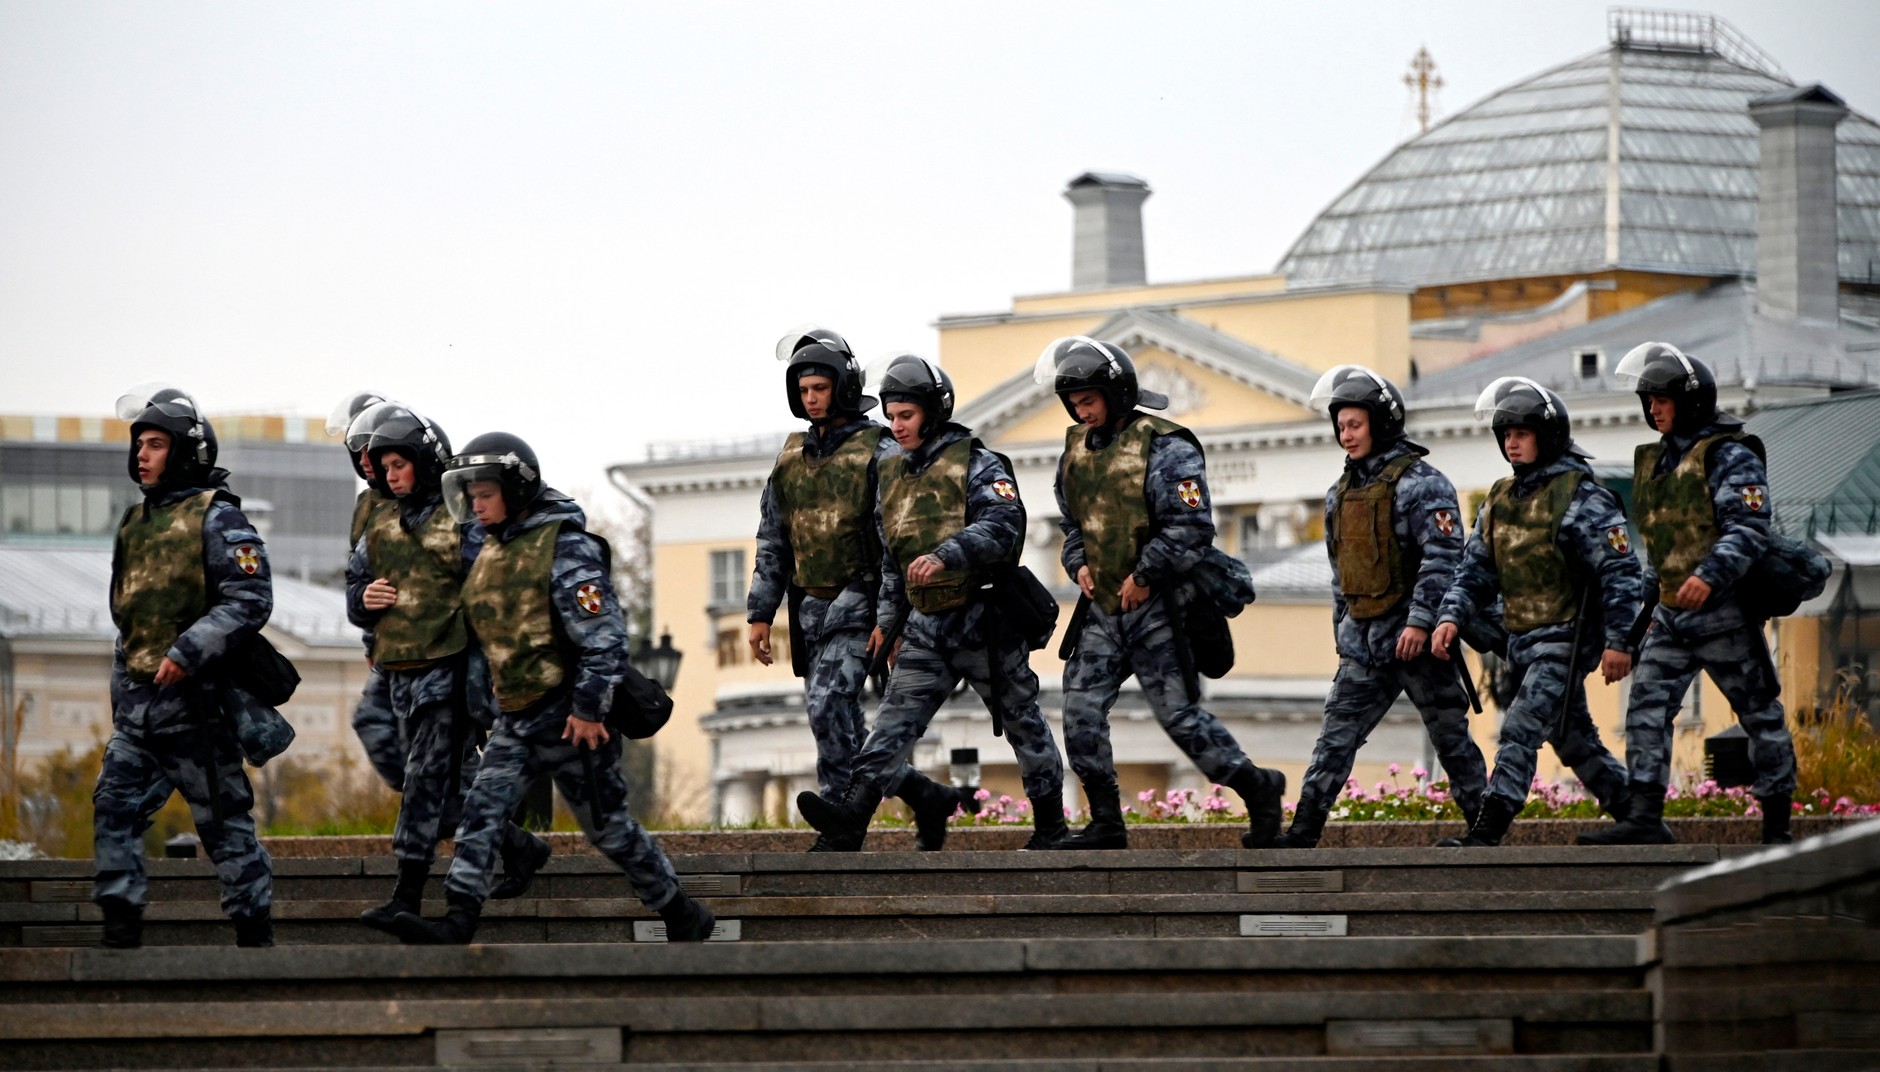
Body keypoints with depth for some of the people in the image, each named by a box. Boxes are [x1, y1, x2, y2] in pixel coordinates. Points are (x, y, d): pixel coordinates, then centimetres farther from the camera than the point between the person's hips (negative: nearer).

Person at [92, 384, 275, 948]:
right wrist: (121, 695, 21)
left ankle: (255, 935, 8)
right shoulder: (136, 524, 16)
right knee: (115, 808, -3)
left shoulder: (217, 520, -8)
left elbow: (250, 600, -17)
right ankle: (120, 932, -1)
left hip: (196, 700, -7)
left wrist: (188, 652, -24)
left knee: (225, 824, 0)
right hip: (136, 704, 7)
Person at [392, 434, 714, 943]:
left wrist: (589, 709, -22)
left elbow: (604, 635, -20)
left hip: (570, 717, -8)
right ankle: (458, 922, -18)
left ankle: (684, 918, 19)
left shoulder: (565, 549, -16)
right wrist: (495, 686, 23)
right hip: (517, 718, 8)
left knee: (608, 824, 3)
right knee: (483, 809, -10)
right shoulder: (492, 552, 11)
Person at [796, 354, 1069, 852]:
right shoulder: (892, 476, 14)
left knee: (1020, 719, 7)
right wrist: (888, 619, 18)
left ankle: (1050, 822, 21)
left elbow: (1003, 526, -24)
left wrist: (946, 555, -36)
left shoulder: (977, 466, -8)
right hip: (926, 624, 6)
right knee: (894, 721, -9)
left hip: (983, 619, -6)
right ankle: (851, 819, -23)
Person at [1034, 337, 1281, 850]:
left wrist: (1145, 575, -19)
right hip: (1104, 607, 7)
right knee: (1081, 708, -1)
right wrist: (1079, 562, 5)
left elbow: (1193, 527, -18)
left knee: (1179, 714, -6)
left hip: (1157, 608, -7)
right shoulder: (1077, 449, 11)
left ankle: (1258, 789, 11)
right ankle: (1106, 823, 5)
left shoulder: (1165, 447, -13)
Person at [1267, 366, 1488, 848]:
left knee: (1449, 735, 2)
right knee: (1336, 735, 0)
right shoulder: (1342, 493, 15)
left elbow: (1443, 557, -19)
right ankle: (1303, 833, -4)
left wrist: (1420, 621, -25)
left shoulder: (1419, 483, -10)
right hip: (1363, 642, 7)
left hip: (1416, 640, -7)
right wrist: (1343, 635, 21)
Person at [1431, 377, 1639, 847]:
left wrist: (1618, 640, -19)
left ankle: (1488, 830, -24)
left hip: (1568, 639, -9)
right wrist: (1451, 616, -3)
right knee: (1574, 740, 15)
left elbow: (1621, 571, -14)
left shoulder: (1582, 498, -11)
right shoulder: (1500, 499, 12)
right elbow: (1475, 569, 14)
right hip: (1524, 642, 9)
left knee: (1520, 729, -19)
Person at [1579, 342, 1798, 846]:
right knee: (1647, 706, -5)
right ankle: (1645, 818, -10)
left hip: (1724, 611, -8)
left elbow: (1748, 529, -20)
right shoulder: (1656, 461, 16)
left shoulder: (1729, 457, -9)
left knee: (1760, 714, 1)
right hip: (1671, 613, 8)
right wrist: (1655, 599, 24)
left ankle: (1777, 823, 7)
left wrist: (1711, 575, -33)